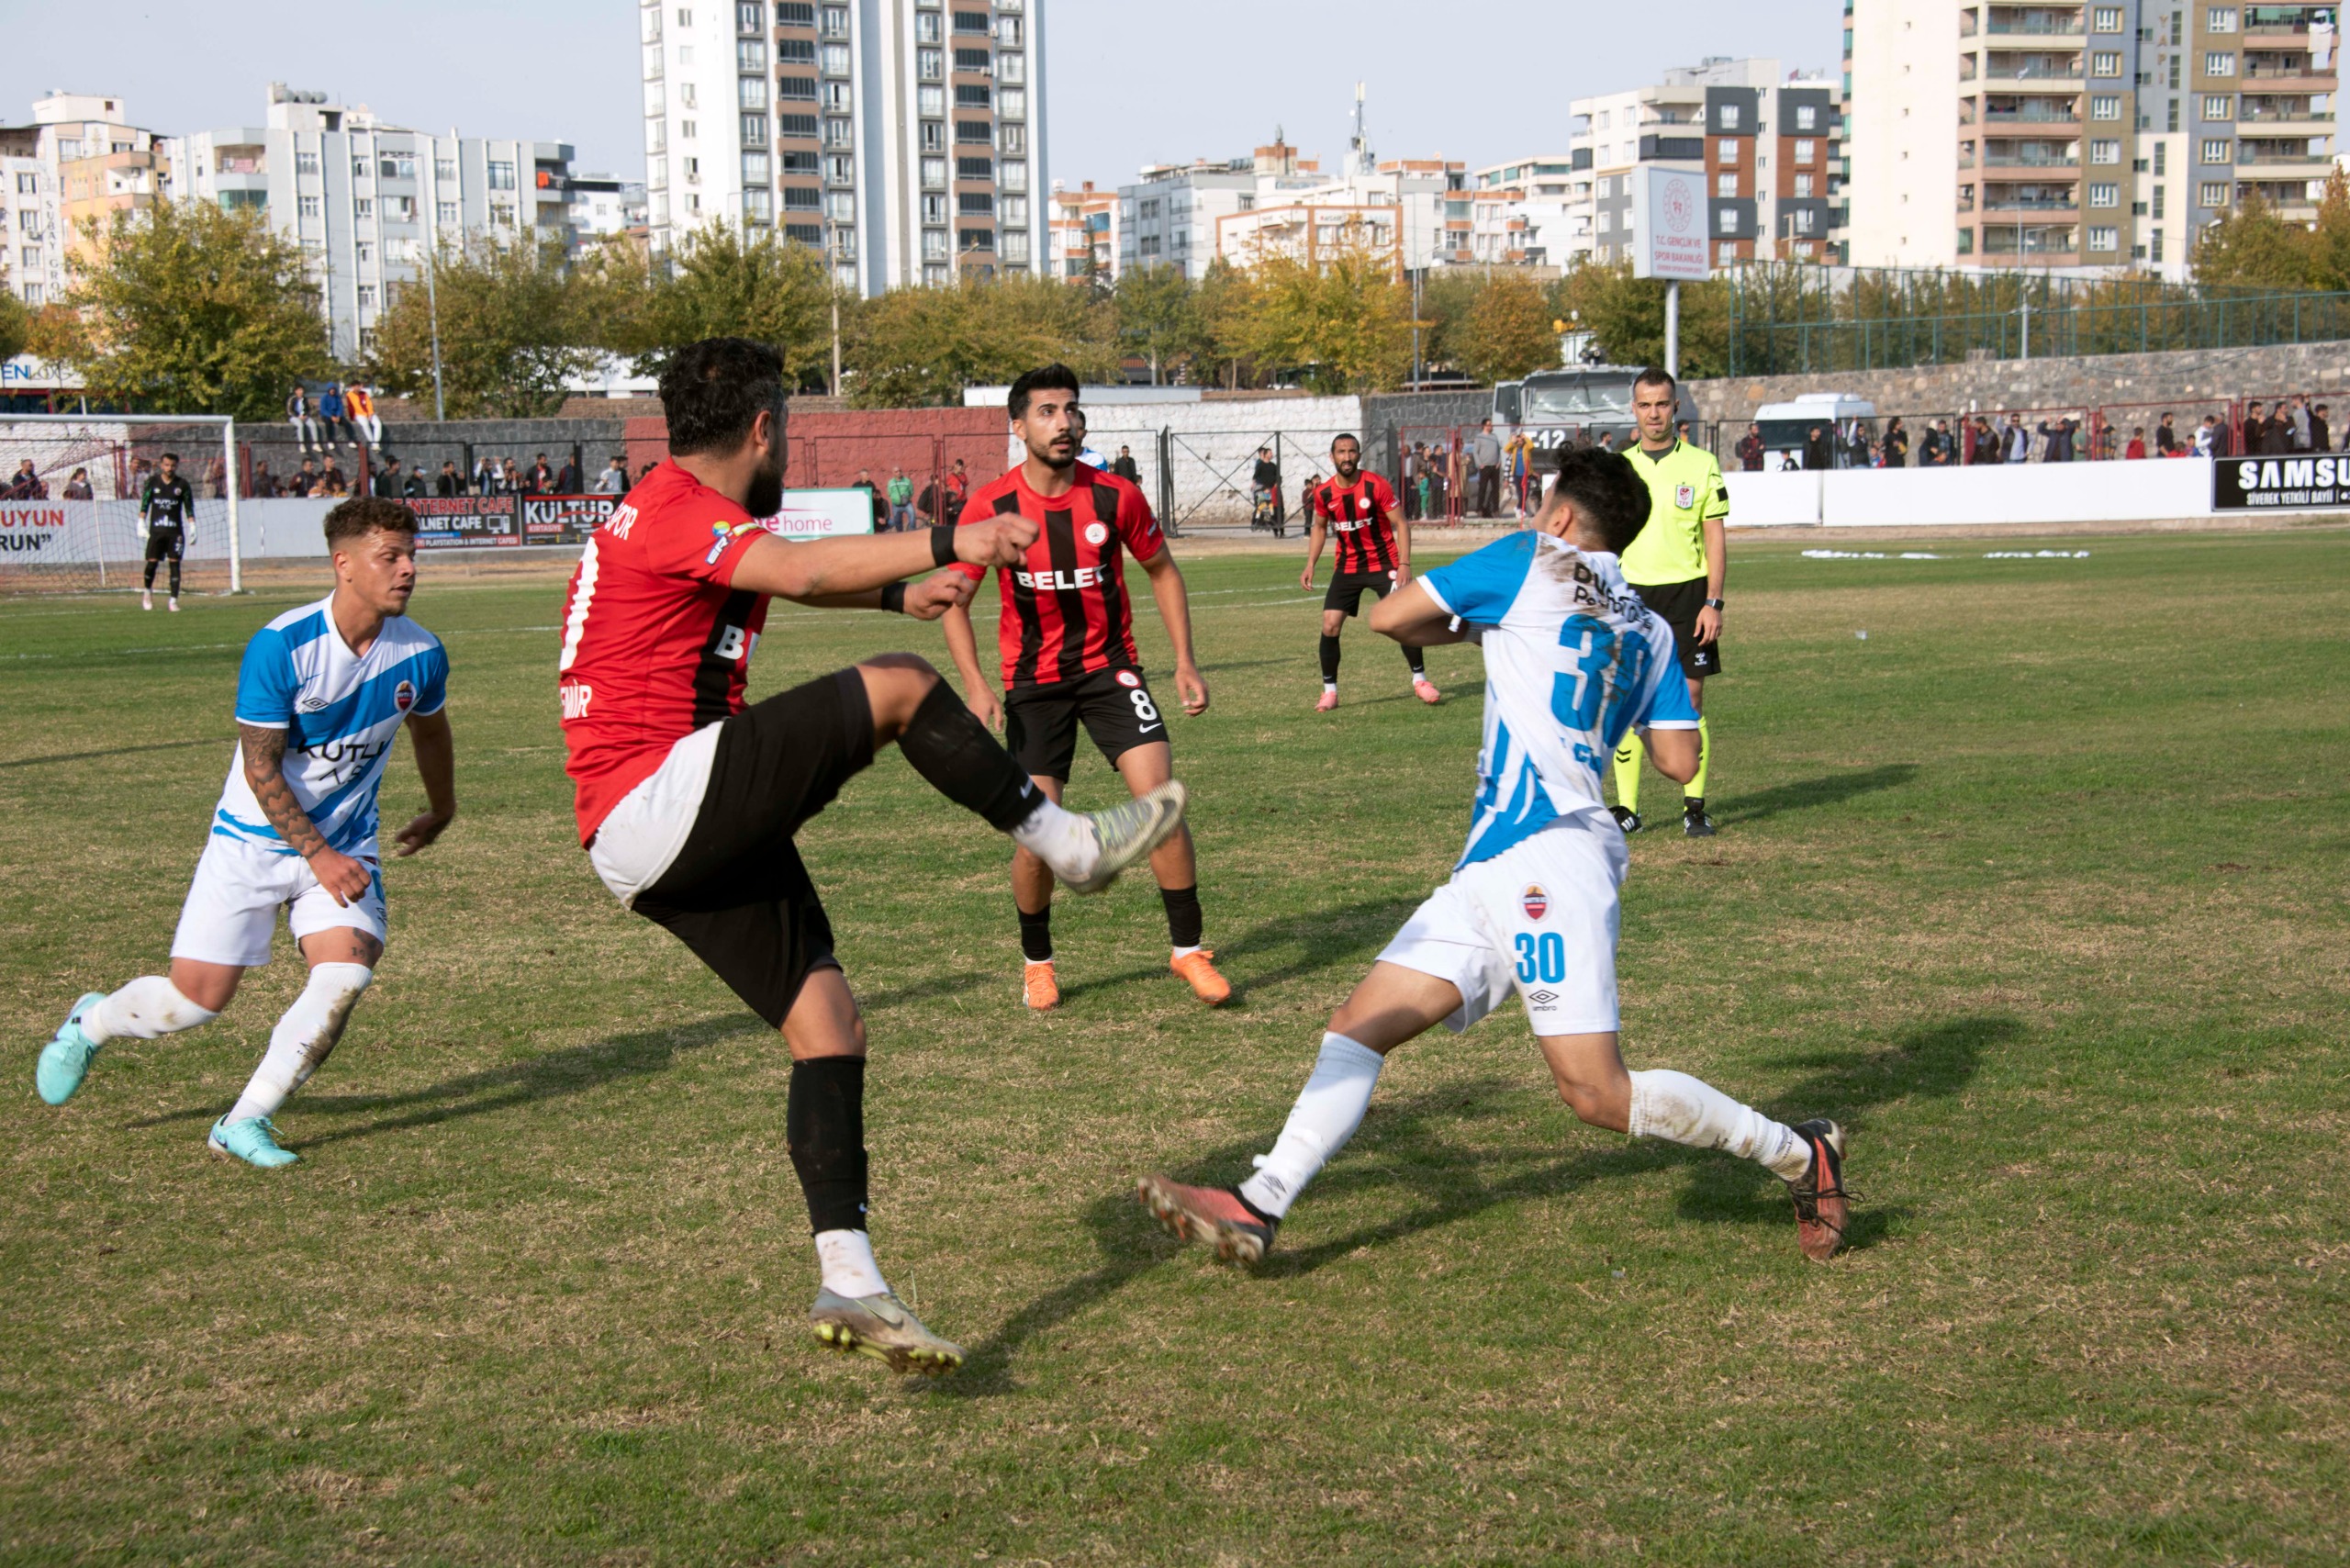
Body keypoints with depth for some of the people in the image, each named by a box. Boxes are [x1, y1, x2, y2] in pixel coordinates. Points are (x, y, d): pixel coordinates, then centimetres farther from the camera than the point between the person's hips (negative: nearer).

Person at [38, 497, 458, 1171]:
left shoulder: (420, 653, -8)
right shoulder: (279, 647, -22)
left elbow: (429, 731, 15)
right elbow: (261, 771, -18)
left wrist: (441, 810, 30)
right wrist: (319, 856, -21)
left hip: (346, 842, 3)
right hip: (255, 840, -3)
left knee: (346, 976, -20)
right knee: (196, 999, -1)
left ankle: (245, 1122, -5)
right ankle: (92, 1024, 33)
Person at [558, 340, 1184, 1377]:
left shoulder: (675, 513, 21)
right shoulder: (673, 509, -12)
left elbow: (780, 574, 40)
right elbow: (801, 571, -30)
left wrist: (897, 594, 40)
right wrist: (946, 543, -33)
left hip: (687, 843, 10)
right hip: (657, 802, -10)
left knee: (829, 1027, 4)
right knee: (897, 686, -13)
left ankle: (849, 1285, 2)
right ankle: (1066, 843, 1)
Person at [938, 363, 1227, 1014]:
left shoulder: (1116, 497, -7)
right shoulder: (990, 508, -10)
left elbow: (1162, 570, 8)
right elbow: (953, 599, -2)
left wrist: (1185, 661, 2)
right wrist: (975, 684, -15)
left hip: (1110, 668, 1)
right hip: (1033, 681, -1)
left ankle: (1188, 948, 0)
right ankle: (1037, 961, 20)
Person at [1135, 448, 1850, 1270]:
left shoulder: (1534, 565, 1)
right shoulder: (1649, 632, 17)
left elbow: (1389, 617, 4)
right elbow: (1678, 760, 14)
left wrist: (1474, 627, 24)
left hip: (1546, 855, -9)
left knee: (1596, 1094, -11)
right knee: (1359, 1024, 3)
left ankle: (1799, 1154, 3)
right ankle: (1258, 1209, -3)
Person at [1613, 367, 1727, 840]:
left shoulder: (1701, 465, 2)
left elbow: (1716, 538, 2)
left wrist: (1714, 603, -7)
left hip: (1686, 593, -2)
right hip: (1632, 594, 2)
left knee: (1690, 703, -3)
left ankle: (1694, 807, 4)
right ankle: (1627, 808, 5)